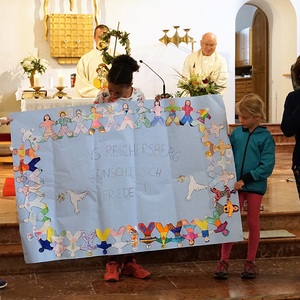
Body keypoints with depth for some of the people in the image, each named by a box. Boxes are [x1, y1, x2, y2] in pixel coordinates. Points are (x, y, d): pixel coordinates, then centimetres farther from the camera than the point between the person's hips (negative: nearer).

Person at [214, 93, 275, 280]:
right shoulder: (236, 133, 2)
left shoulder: (265, 137, -8)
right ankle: (224, 261, 10)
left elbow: (267, 166, -14)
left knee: (253, 223, 9)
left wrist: (245, 179, -20)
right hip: (236, 185, 3)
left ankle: (250, 262, 20)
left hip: (255, 186, -2)